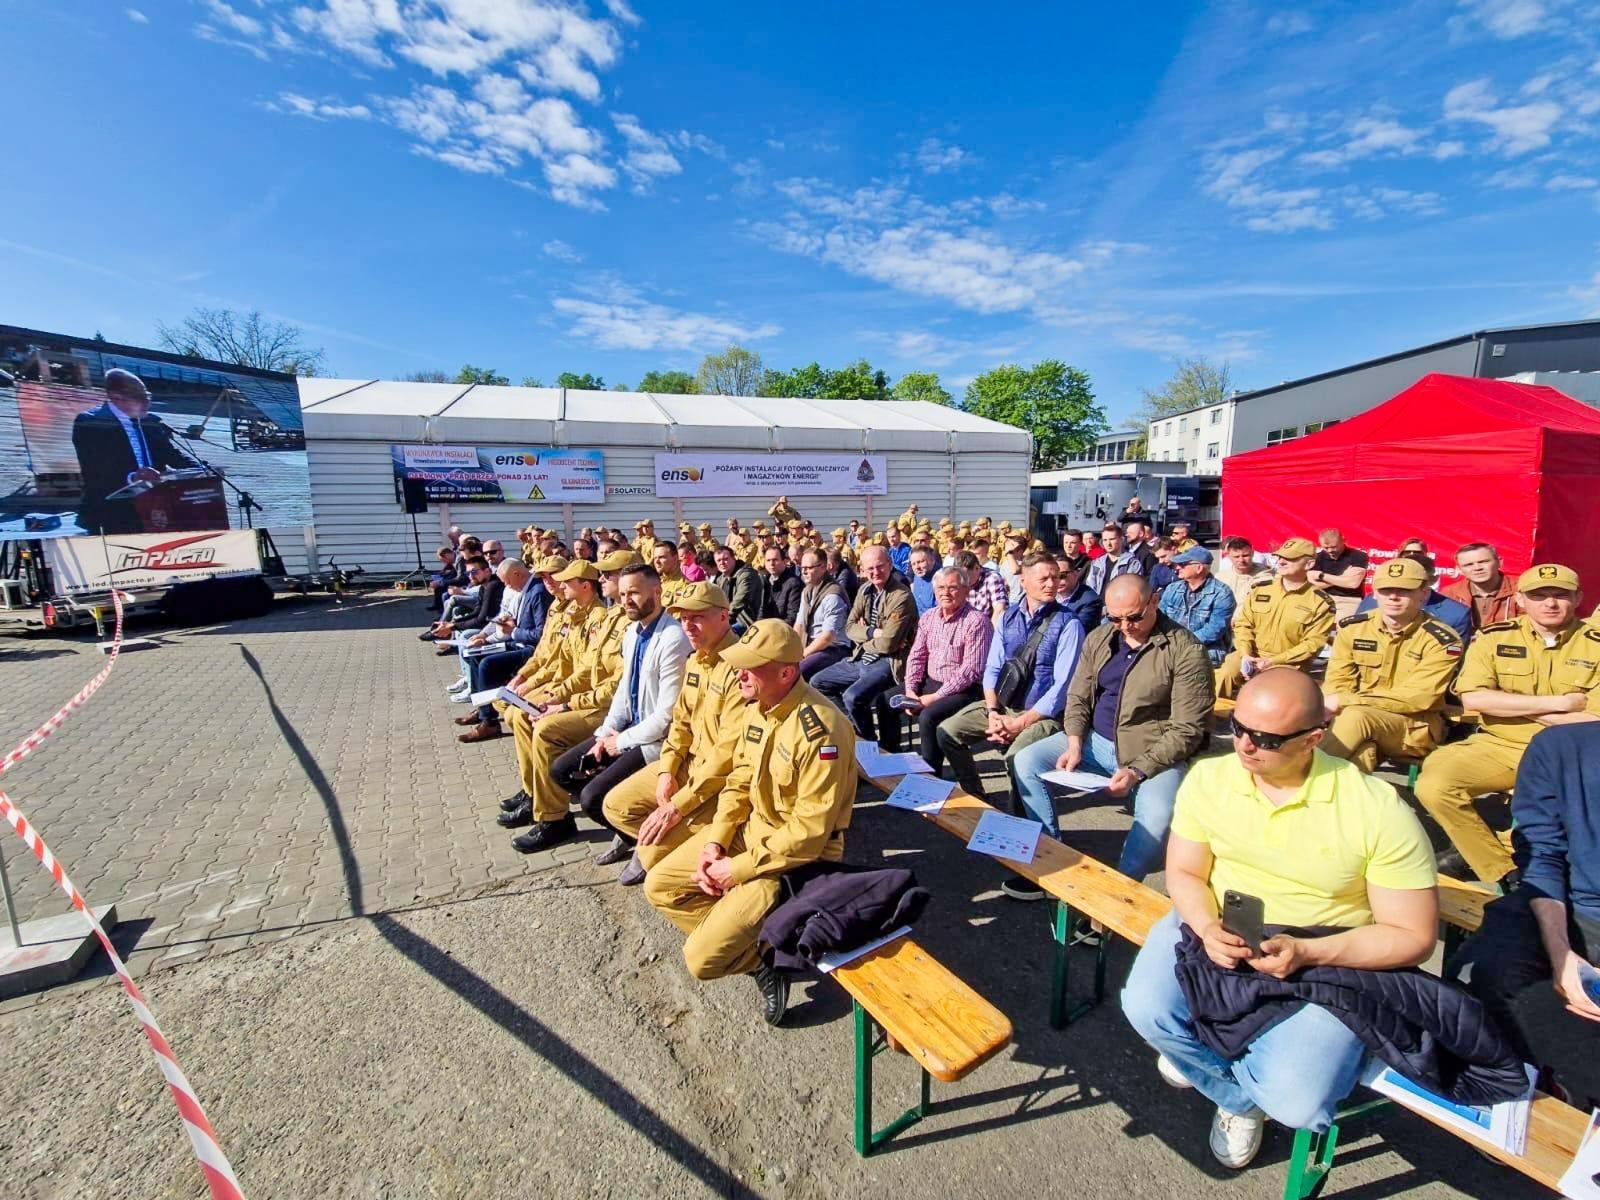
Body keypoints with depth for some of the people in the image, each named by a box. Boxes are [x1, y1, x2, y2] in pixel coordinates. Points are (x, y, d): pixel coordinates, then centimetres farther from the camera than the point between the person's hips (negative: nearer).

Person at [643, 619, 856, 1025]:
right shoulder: (758, 708, -2)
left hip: (798, 857, -8)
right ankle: (759, 952, 14)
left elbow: (810, 832, -26)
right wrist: (715, 843, -5)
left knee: (702, 959, -13)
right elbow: (739, 782, 8)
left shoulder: (820, 730, -29)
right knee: (659, 885, 10)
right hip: (749, 829, 9)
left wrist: (739, 869, -18)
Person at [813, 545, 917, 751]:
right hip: (860, 659, 9)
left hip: (888, 663, -9)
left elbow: (887, 643, -21)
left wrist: (863, 636, -4)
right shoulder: (865, 590, 7)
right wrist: (872, 632, -13)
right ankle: (854, 726, 14)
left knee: (853, 696, -29)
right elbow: (850, 627, 6)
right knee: (817, 683, 8)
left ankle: (869, 740, -2)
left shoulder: (901, 597, -17)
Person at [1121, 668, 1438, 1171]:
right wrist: (1208, 928, -20)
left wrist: (1307, 953, -23)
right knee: (1146, 1010, -21)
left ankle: (1205, 1050, 15)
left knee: (1296, 1102, -23)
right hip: (1217, 931, 3)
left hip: (1329, 960, -2)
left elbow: (1413, 936, -9)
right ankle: (1242, 1097, 14)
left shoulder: (1379, 810, -16)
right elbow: (1184, 872, 1)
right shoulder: (1207, 778, -8)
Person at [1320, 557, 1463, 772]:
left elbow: (1417, 697, -20)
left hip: (1416, 728, -2)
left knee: (1355, 716, -34)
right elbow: (1337, 682, 1)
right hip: (1362, 733, 2)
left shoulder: (1441, 640, -10)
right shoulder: (1352, 628, 1)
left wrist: (1346, 701, -28)